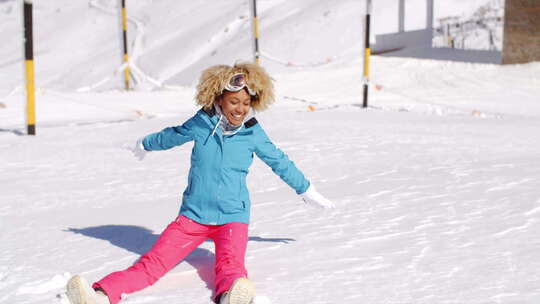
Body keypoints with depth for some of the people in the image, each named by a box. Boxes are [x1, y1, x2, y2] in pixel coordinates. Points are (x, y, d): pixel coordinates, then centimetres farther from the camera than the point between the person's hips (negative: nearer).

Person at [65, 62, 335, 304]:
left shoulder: (253, 133, -1)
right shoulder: (201, 123, -1)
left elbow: (280, 162, 14)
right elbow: (171, 136, 19)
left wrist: (308, 191, 26)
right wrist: (144, 145, 38)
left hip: (232, 217, -1)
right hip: (193, 215, 1)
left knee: (231, 263, -34)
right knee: (153, 262, -21)